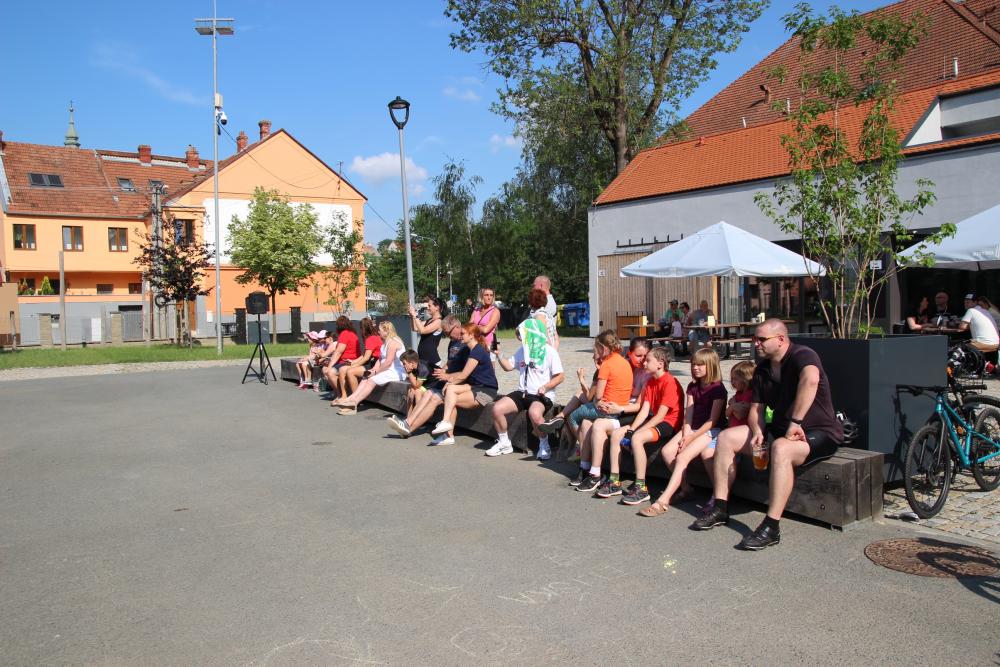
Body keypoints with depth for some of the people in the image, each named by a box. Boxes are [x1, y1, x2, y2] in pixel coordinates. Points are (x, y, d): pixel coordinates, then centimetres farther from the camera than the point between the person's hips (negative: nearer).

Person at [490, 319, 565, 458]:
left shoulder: (549, 351, -6)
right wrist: (498, 355, 5)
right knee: (497, 408, -15)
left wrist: (545, 387, -22)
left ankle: (544, 446, -15)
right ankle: (504, 443, 4)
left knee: (534, 413, -39)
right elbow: (508, 367, 21)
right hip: (522, 393, 6)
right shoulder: (522, 350, 13)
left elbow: (559, 377, -7)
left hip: (542, 395, -6)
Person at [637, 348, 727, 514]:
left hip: (711, 431, -7)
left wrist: (691, 438, -16)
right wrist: (685, 435, -10)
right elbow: (688, 414, 5)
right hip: (692, 429, 7)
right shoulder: (692, 387, 14)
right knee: (666, 451, -16)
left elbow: (712, 420, -13)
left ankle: (662, 501, -30)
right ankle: (686, 488, -3)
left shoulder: (717, 389, -8)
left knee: (682, 457, -26)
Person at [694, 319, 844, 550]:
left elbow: (811, 380, -41)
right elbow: (756, 409, 10)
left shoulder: (802, 355, -17)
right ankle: (720, 508, 1)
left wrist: (795, 423, -39)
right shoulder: (762, 370, 9)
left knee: (780, 448, -39)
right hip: (781, 428, 8)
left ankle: (771, 527, -34)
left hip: (819, 433, -8)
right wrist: (758, 432, -11)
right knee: (726, 438, -2)